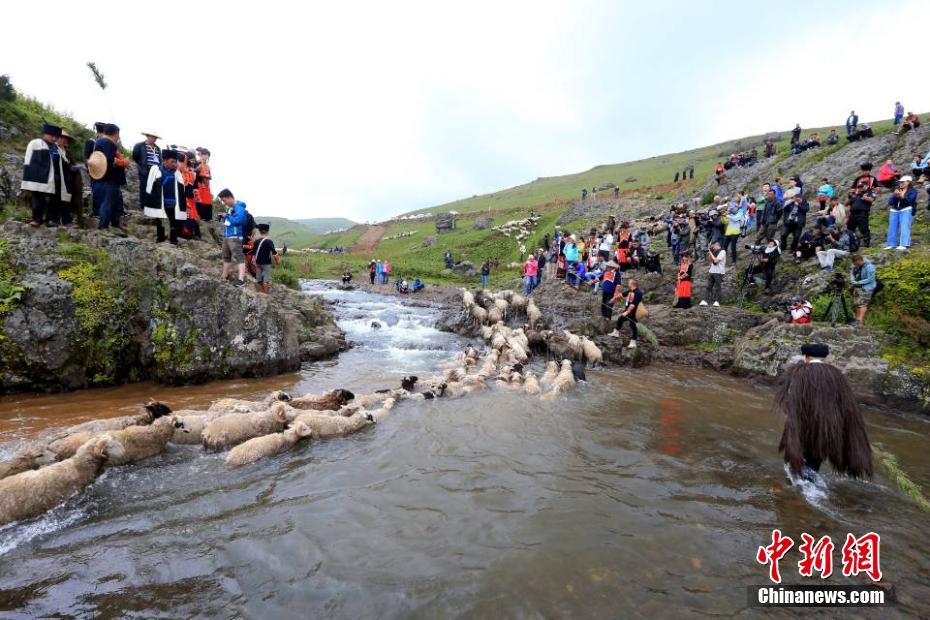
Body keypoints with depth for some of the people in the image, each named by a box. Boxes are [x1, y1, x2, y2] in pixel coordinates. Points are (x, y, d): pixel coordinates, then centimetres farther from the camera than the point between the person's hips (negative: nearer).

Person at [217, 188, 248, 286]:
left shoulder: (239, 207, -11)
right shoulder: (229, 208, 16)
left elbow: (238, 220, -24)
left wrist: (227, 217, -10)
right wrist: (224, 217, 5)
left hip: (235, 237, -10)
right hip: (226, 236, 10)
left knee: (239, 257, -14)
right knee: (226, 256, 18)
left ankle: (241, 279, -20)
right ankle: (224, 277, 30)